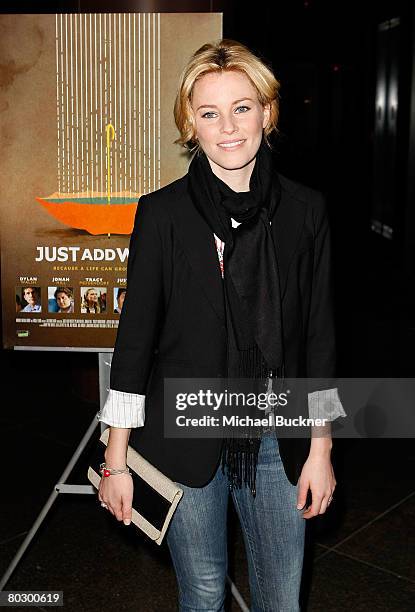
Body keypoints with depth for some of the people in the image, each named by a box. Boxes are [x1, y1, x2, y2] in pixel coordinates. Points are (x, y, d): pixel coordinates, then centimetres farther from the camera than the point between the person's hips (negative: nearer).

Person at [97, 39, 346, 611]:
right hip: (185, 439, -1)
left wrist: (321, 447, 2)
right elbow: (136, 334, -5)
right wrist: (116, 460, -4)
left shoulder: (305, 209, -2)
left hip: (278, 438, 2)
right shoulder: (163, 212, -8)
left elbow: (319, 333, 3)